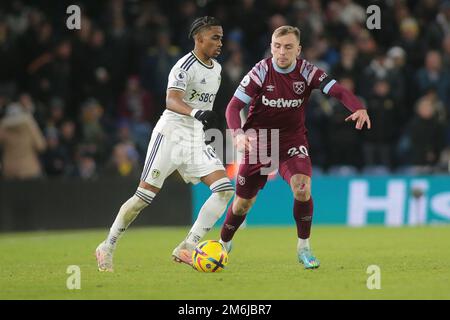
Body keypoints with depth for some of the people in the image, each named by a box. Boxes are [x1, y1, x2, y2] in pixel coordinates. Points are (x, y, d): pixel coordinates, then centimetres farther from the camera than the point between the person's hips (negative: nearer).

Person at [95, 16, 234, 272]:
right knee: (145, 196, -7)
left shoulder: (216, 69, 11)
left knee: (225, 189, -11)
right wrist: (195, 112, -48)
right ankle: (108, 247, 11)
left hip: (196, 138, 7)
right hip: (171, 134, -7)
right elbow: (172, 101, -31)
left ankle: (187, 249, -13)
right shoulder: (185, 66, -15)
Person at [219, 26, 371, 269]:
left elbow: (338, 90, -20)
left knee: (302, 186, -26)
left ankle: (304, 248, -9)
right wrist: (238, 134, -34)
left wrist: (358, 108, -41)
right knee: (243, 202, 6)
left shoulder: (307, 71, -11)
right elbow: (234, 106, -15)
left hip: (293, 139, 0)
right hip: (258, 141, 0)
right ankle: (223, 244, 35)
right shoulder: (260, 72, -14)